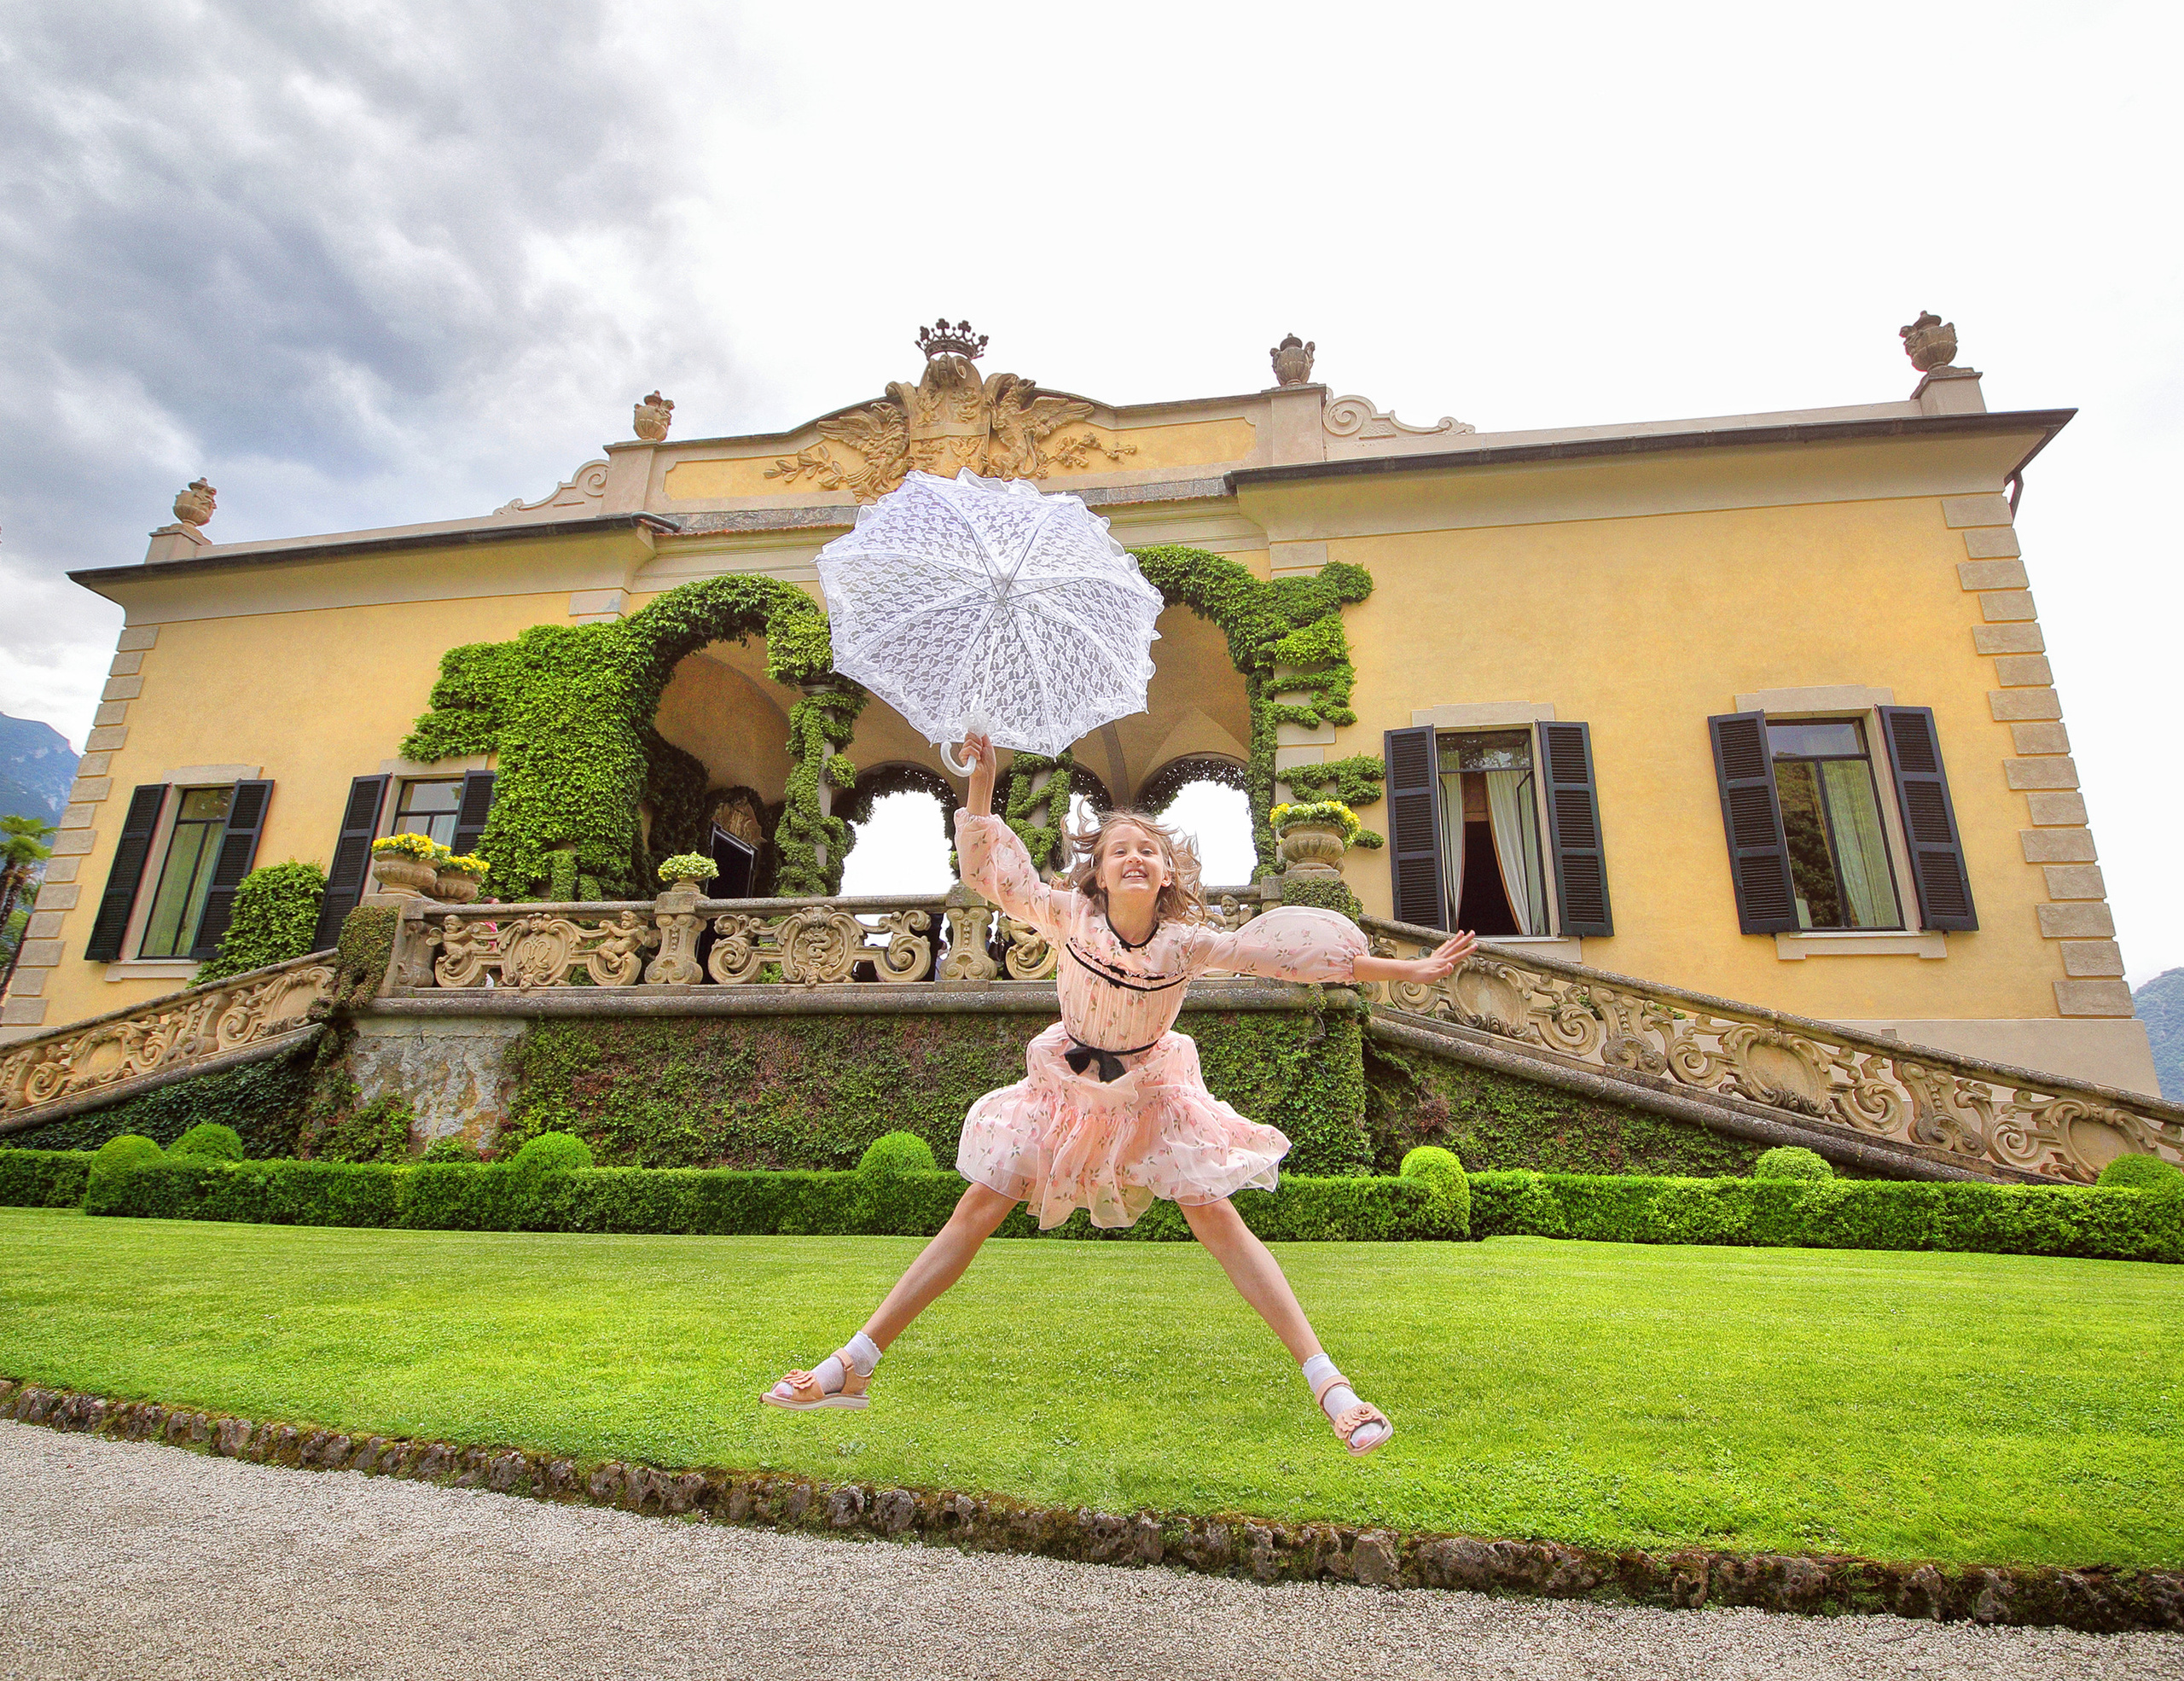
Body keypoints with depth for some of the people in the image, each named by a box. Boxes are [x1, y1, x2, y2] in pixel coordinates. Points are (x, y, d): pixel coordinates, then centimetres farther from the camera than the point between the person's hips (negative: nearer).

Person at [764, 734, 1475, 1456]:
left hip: (1151, 1091, -1)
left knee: (1221, 1224, -10)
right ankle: (852, 1367, 10)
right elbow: (991, 868, -11)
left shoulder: (1186, 943, -21)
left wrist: (1410, 970, -21)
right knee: (973, 1215, -1)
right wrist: (981, 781, -21)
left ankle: (1328, 1383, 1)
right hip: (1066, 1086, 1)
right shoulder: (1072, 917, -18)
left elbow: (1285, 953, -22)